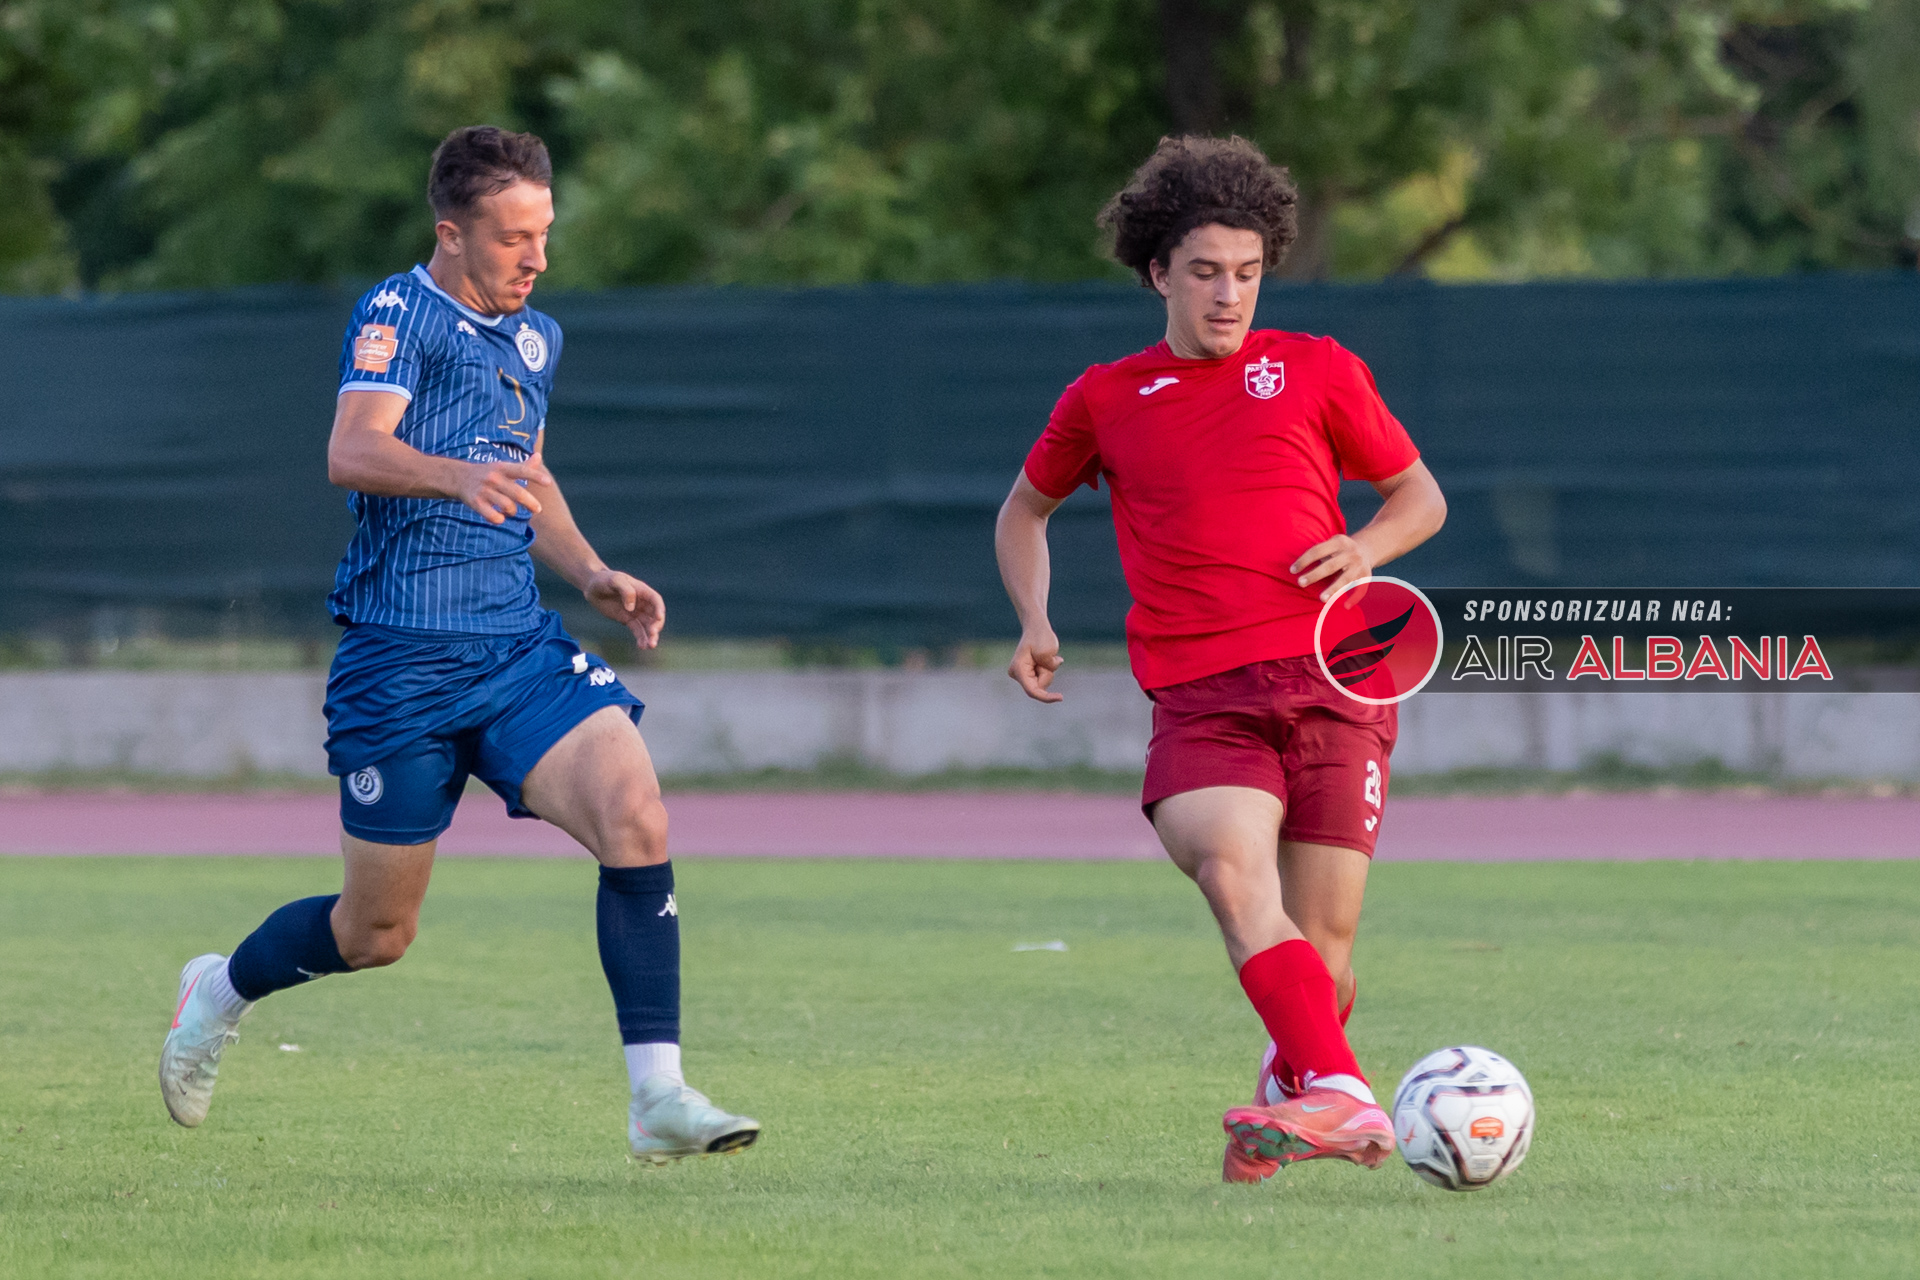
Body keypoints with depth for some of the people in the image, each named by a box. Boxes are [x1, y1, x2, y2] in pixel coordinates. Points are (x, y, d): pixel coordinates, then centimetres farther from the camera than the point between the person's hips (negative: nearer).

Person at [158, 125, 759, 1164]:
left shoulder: (536, 339, 16)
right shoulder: (398, 314, -7)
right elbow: (350, 453, -24)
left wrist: (593, 577, 14)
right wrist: (457, 476, -43)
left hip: (520, 649, 6)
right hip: (399, 659, -6)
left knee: (635, 815, -20)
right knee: (377, 933, 3)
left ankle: (658, 1097, -20)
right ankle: (217, 994, 35)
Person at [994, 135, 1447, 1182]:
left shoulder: (1317, 372, 13)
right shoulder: (1106, 399, 15)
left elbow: (1420, 496, 21)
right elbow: (1026, 509, 32)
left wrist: (1367, 548, -1)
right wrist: (1034, 621, 15)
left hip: (1329, 683, 0)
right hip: (1196, 701, 0)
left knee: (1321, 948, -3)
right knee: (1234, 872, -30)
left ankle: (1289, 1095, 28)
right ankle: (1343, 1097, -44)